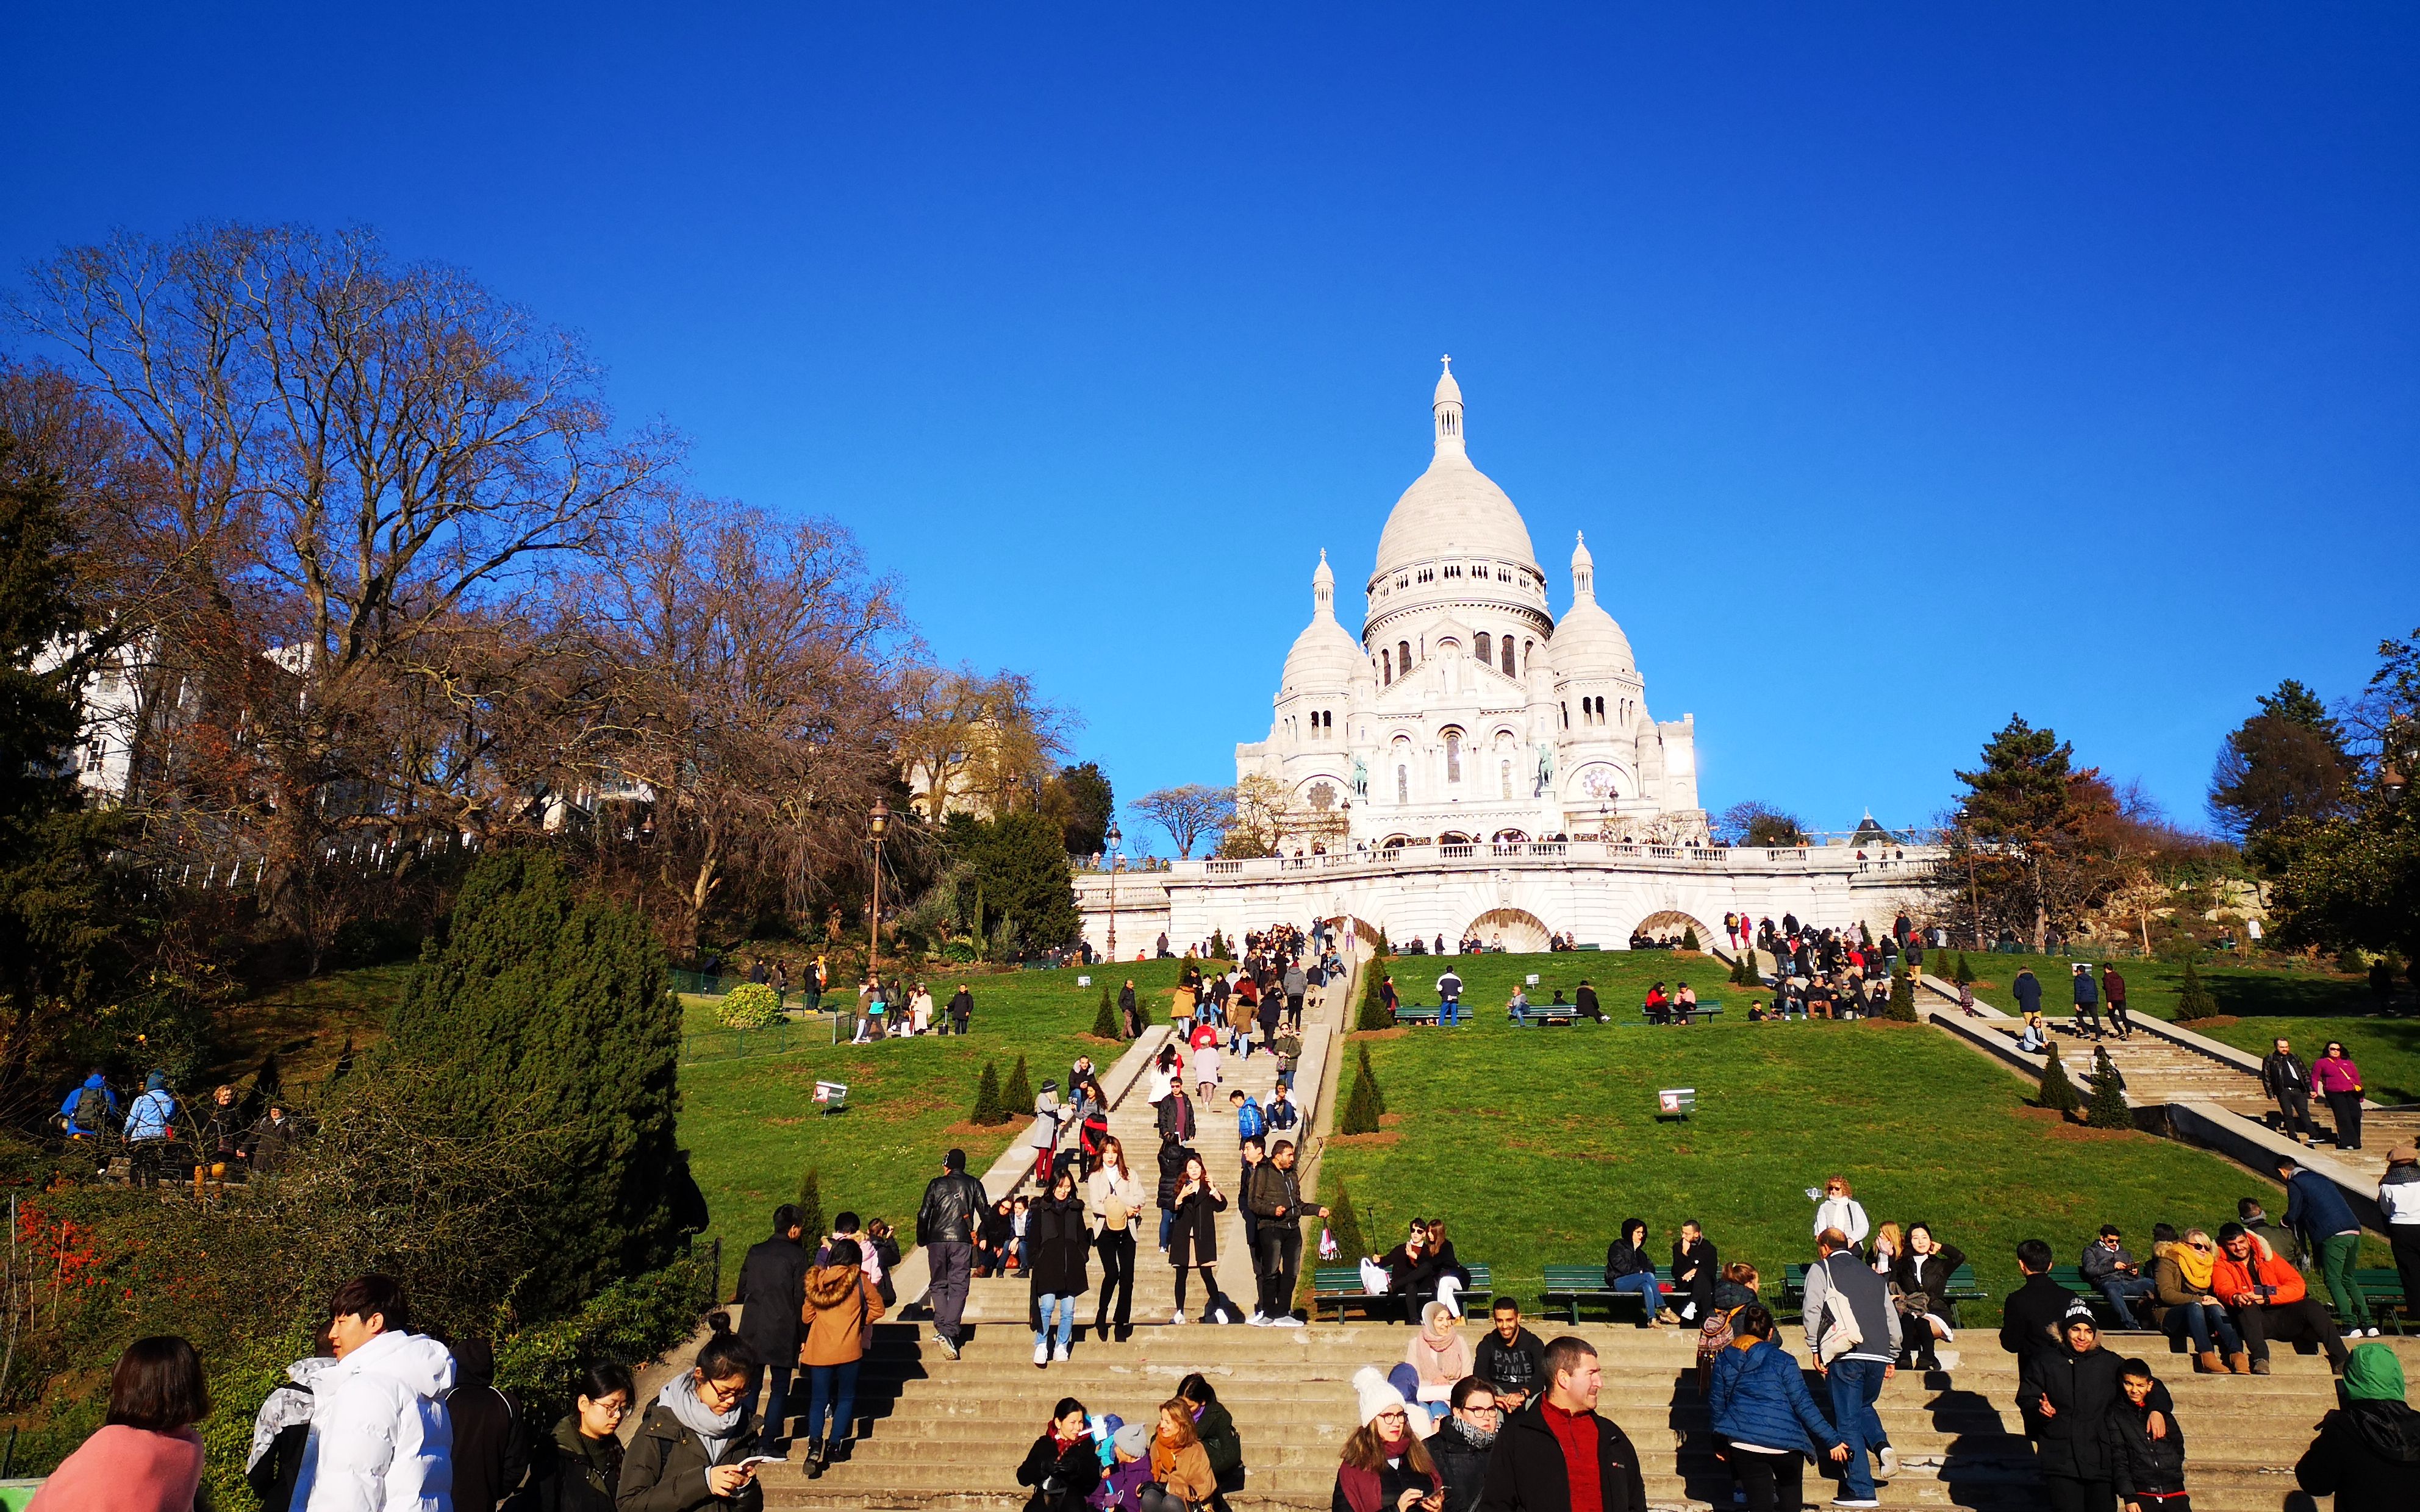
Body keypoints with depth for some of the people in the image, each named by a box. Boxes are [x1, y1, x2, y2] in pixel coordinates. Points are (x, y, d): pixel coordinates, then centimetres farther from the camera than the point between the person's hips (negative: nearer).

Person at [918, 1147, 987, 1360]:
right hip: (962, 1241, -1)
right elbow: (985, 1212, 7)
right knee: (958, 1287, -2)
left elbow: (924, 1215, 6)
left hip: (937, 1240, 1)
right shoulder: (973, 1184, 8)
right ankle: (949, 1332, -16)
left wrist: (922, 1240, 17)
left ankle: (942, 1328, 2)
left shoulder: (936, 1184, 7)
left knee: (938, 1285, 13)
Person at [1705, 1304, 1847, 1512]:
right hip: (1785, 1444, -1)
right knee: (1790, 1490, 22)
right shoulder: (1783, 1360, -1)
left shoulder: (1723, 1360, 7)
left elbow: (1715, 1405, 12)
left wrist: (1720, 1444, 23)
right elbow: (1804, 1405, -5)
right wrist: (1833, 1441, -1)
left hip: (1743, 1445, 1)